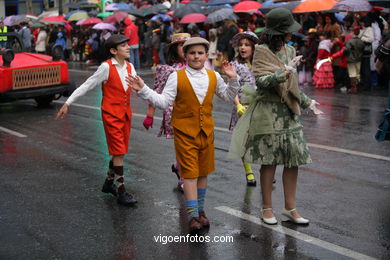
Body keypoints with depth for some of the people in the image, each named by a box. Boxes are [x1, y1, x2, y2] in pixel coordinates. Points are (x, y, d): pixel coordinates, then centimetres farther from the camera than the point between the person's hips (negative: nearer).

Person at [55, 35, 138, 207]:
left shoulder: (130, 67, 6)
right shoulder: (106, 67, -12)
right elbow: (87, 86, -10)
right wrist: (67, 103, -11)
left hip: (125, 113, 6)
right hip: (111, 115, -6)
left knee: (120, 151, 13)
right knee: (119, 152, -7)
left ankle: (109, 183, 31)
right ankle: (121, 192, -1)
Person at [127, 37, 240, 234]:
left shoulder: (214, 76, 6)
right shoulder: (176, 77, -7)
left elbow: (228, 96, 16)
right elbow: (163, 102, -10)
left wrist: (232, 79, 1)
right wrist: (143, 90, -21)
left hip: (206, 131, 5)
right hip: (184, 132, -4)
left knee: (203, 172, 14)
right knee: (190, 173, -7)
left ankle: (200, 211, 30)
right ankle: (192, 217, -2)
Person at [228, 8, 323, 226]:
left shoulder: (290, 50, 12)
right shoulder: (262, 51, -8)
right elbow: (261, 81, -18)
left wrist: (307, 102, 20)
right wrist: (286, 72, -25)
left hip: (290, 112, 6)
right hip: (269, 112, -6)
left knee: (293, 160, 5)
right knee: (269, 162, 2)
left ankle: (290, 209, 16)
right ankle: (267, 208, 17)